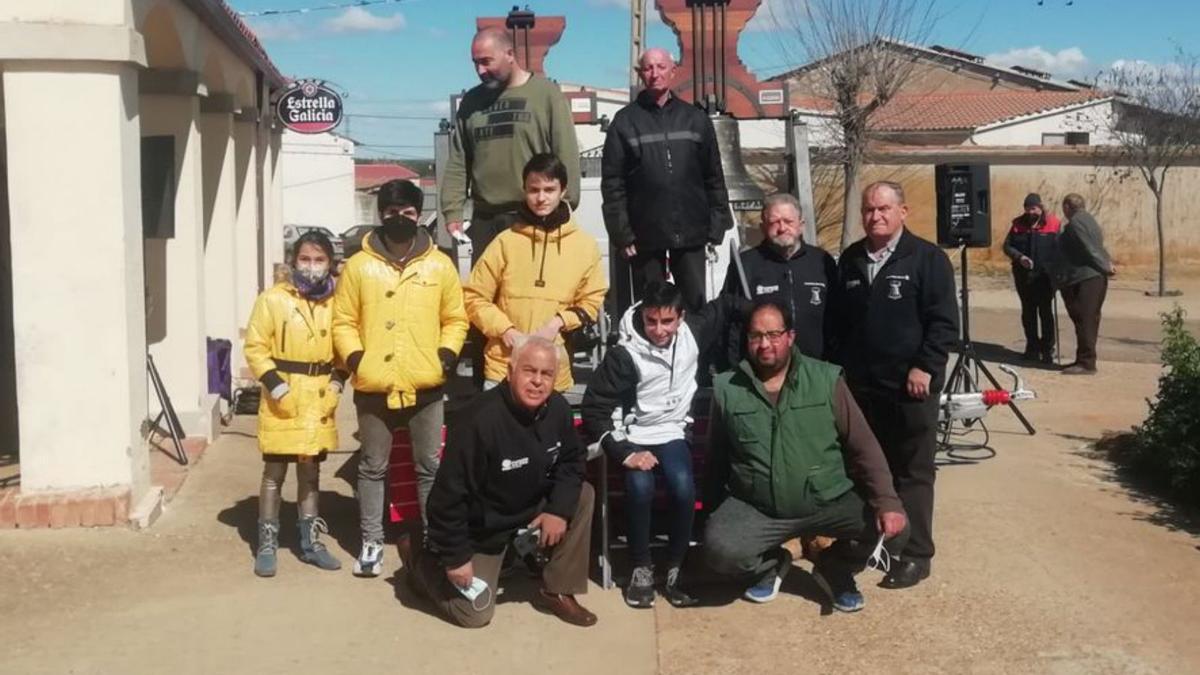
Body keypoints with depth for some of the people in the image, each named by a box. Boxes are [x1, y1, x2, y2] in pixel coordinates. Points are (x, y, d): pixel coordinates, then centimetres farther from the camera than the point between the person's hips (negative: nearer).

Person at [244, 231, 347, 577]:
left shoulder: (336, 302, 4)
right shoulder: (273, 299, -8)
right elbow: (255, 346, -7)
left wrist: (337, 383, 0)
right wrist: (275, 385, -15)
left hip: (320, 399, 4)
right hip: (283, 399, -4)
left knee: (311, 471, 14)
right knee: (274, 471, 3)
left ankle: (310, 541, 24)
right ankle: (267, 544, 12)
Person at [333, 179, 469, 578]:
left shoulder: (439, 265, 4)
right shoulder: (359, 266, 2)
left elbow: (456, 318, 9)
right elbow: (344, 321, 4)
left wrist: (447, 354, -5)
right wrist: (354, 358, -10)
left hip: (426, 386, 1)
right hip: (373, 387, 0)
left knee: (431, 467, 9)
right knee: (372, 467, 10)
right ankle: (372, 542, 22)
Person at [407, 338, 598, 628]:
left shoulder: (558, 408, -15)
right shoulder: (481, 419, -34)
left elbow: (571, 460, 1)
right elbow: (449, 494, -29)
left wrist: (559, 508, -17)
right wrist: (455, 556, -23)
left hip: (533, 506, 6)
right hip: (482, 526, -6)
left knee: (582, 496, -16)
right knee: (475, 614, -3)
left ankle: (557, 591, -3)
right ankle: (421, 561, 25)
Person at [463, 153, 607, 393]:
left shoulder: (585, 245, 3)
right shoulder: (506, 241, 0)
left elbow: (591, 302, 8)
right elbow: (474, 297, 3)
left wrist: (558, 322, -9)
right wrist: (506, 330, -10)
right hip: (504, 367, 0)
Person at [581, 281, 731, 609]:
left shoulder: (693, 332, -6)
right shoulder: (624, 355, -17)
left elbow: (724, 306, 15)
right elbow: (593, 410, -16)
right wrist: (624, 453, -23)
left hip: (672, 433, 3)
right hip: (635, 436, -3)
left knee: (683, 487, -28)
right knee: (640, 488, -32)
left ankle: (674, 570, -9)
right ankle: (641, 569, -11)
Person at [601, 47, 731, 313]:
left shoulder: (695, 118, 8)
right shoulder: (625, 121, 2)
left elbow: (714, 177, 9)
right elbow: (612, 183, -1)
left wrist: (717, 227, 4)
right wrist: (621, 233, -7)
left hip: (691, 234, 1)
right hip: (645, 237, -1)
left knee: (697, 305, 4)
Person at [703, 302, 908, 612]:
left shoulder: (826, 379, -3)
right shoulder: (726, 389, 0)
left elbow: (864, 447, -5)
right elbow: (716, 458, 9)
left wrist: (887, 501, -17)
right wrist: (713, 512, 7)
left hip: (830, 503, 0)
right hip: (755, 508, 0)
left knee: (888, 525, -21)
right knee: (719, 549, -27)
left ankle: (836, 566, 13)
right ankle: (771, 565, 11)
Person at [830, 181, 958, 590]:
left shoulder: (928, 258, -5)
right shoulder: (850, 260, 11)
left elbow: (944, 321, -9)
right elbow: (838, 320, 17)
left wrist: (925, 367, -16)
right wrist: (841, 367, 12)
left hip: (910, 385, -5)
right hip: (861, 385, 5)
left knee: (912, 473, 2)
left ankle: (915, 554, 8)